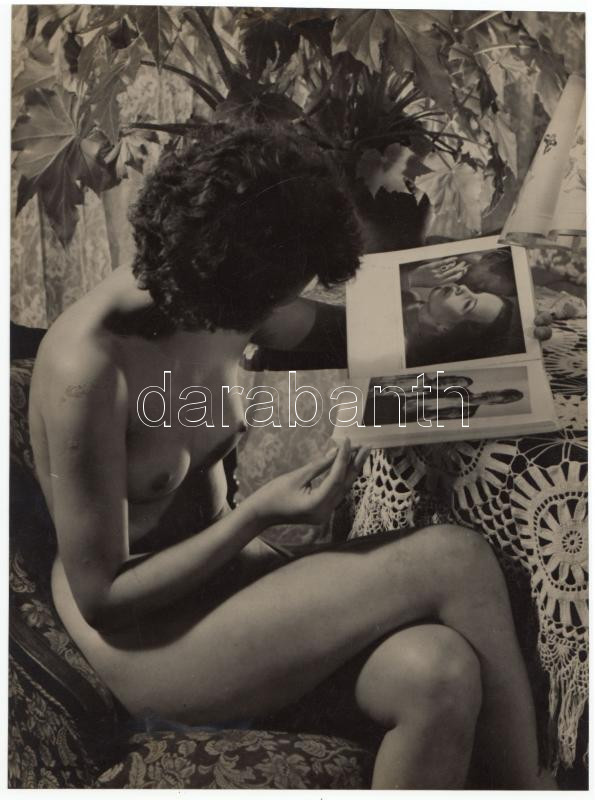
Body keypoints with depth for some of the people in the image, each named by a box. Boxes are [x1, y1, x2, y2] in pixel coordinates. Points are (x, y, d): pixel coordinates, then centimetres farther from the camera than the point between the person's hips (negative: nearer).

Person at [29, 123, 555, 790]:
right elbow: (100, 597, -18)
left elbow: (308, 327, 19)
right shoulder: (88, 369, -27)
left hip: (214, 564, 6)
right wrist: (258, 515, -25)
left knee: (439, 674, -23)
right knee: (456, 559, -21)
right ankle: (528, 785, 1)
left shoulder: (218, 303, -6)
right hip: (143, 637, -6)